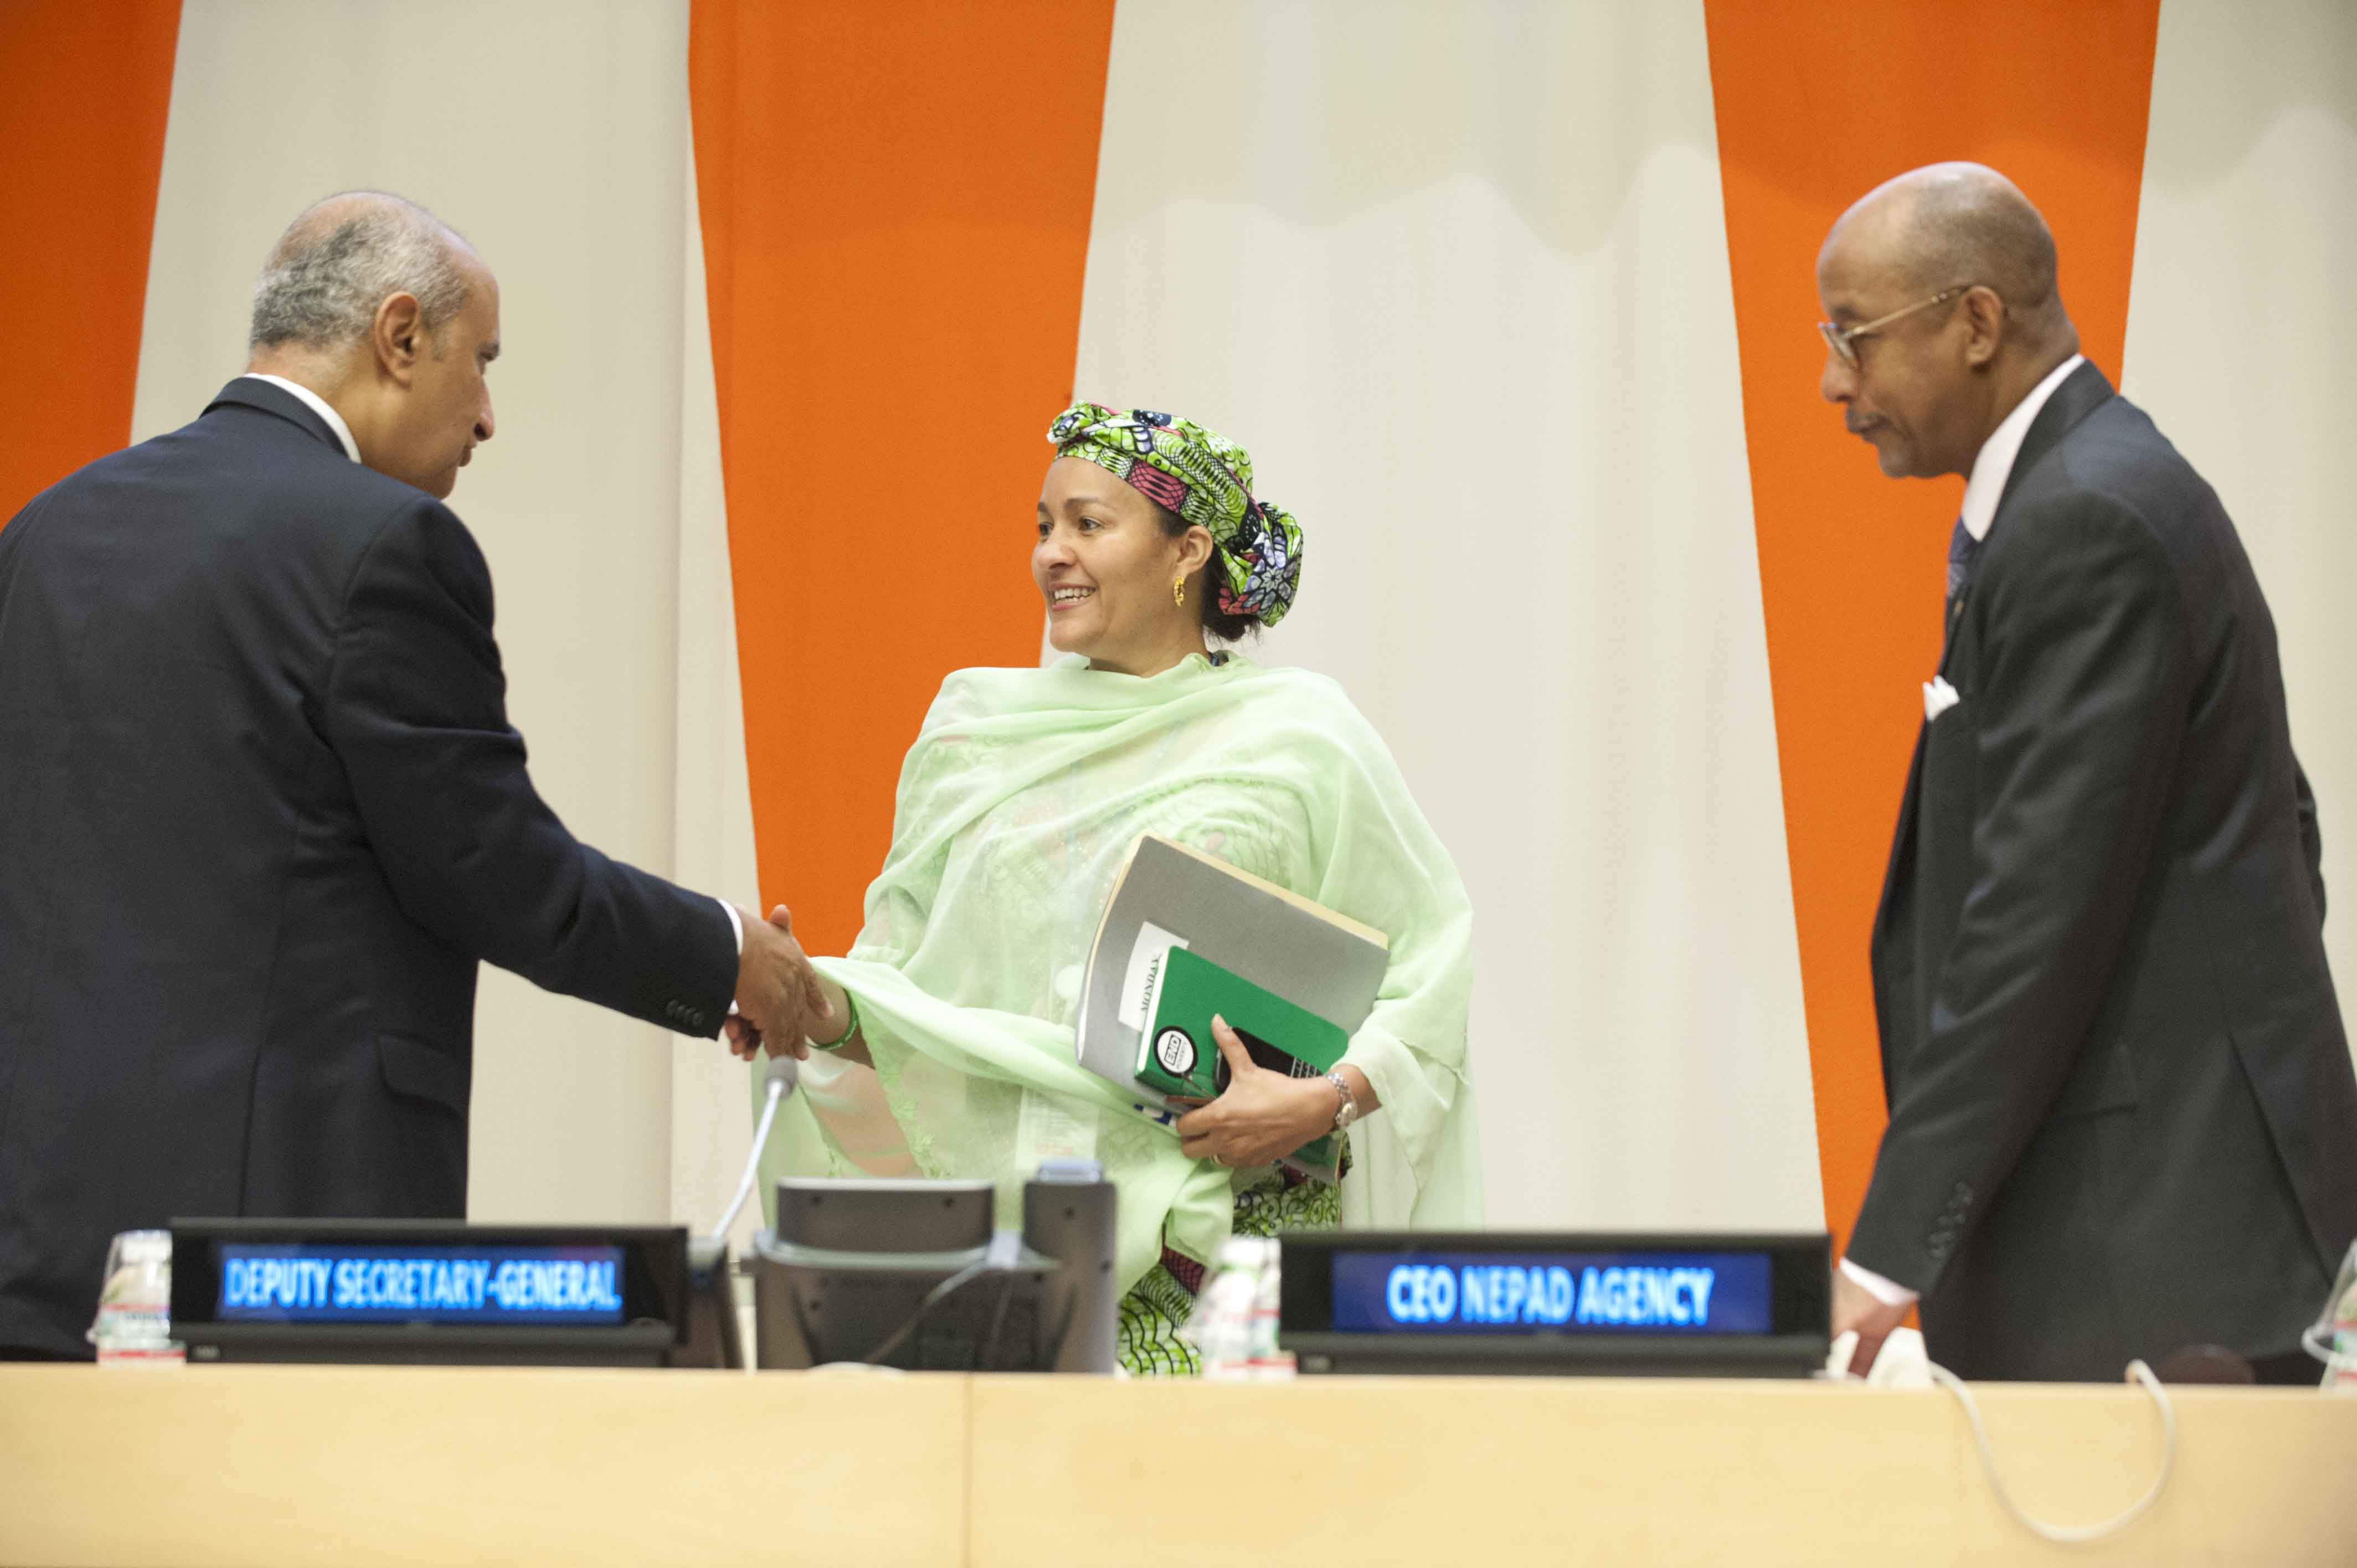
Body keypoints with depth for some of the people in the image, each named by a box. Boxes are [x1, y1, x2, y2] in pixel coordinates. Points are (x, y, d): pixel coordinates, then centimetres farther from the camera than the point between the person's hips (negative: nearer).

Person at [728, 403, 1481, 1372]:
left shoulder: (1298, 738, 2)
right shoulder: (976, 736, 13)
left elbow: (1434, 964, 2)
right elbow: (905, 979, 14)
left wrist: (1326, 1100, -12)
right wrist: (825, 1008, -7)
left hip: (1234, 1236, -3)